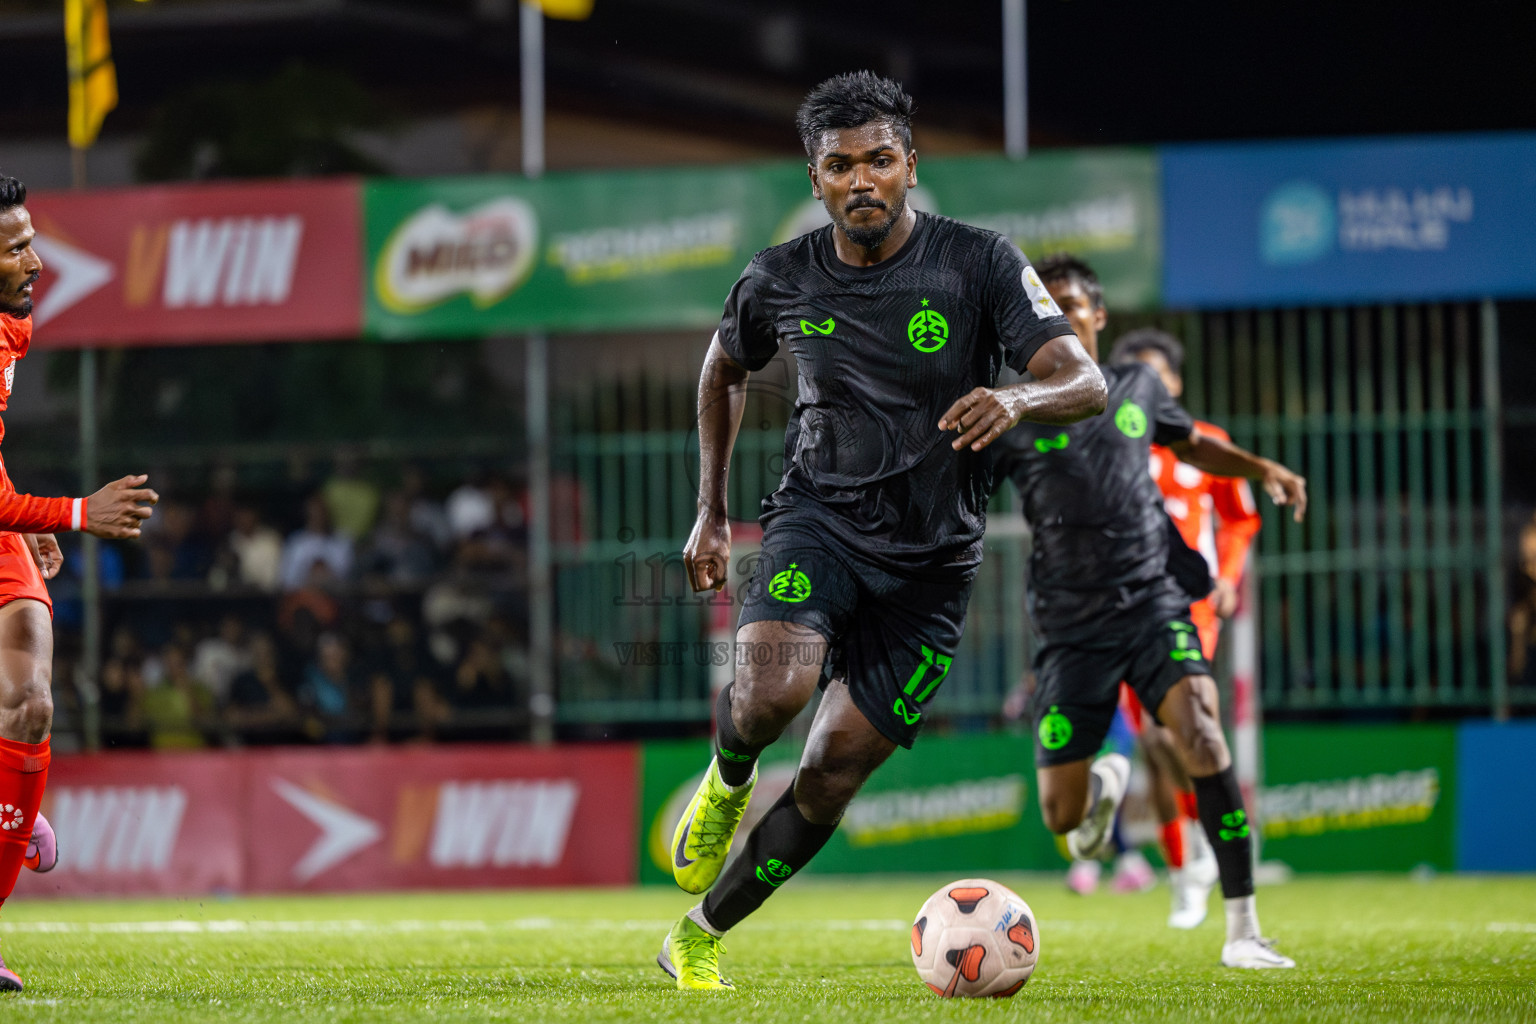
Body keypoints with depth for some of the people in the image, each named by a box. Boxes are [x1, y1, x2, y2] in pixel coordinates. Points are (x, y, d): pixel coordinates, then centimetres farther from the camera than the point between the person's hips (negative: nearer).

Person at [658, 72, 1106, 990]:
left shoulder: (979, 263, -9)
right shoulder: (782, 281, -2)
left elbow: (1087, 385, -16)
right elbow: (725, 371, 20)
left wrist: (1017, 400, -38)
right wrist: (712, 513, 17)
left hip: (931, 562, 0)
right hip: (820, 519, 0)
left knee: (831, 777, -1)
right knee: (772, 692, -31)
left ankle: (700, 938, 18)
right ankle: (728, 781, 5)